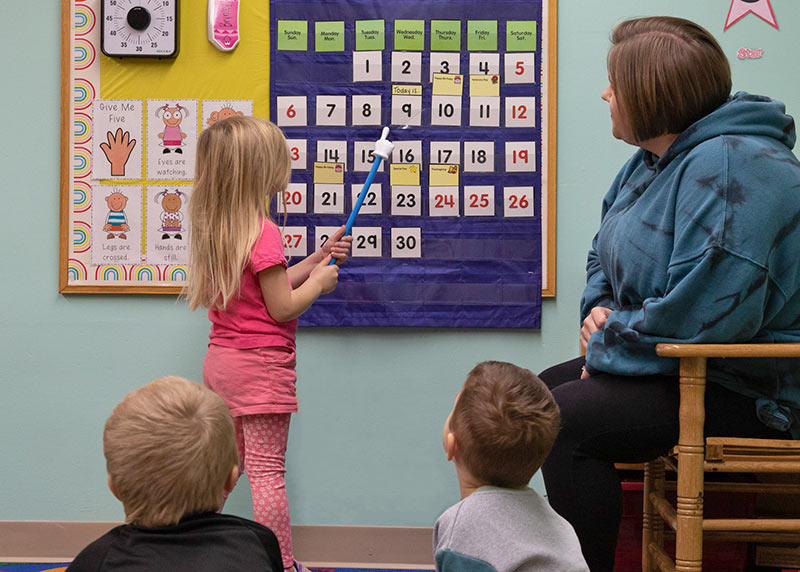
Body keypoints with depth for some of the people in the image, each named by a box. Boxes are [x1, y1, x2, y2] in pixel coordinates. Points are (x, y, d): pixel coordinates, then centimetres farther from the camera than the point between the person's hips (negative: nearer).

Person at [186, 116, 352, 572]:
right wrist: (318, 282, -2)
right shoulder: (264, 233, -19)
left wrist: (318, 260, 16)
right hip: (261, 365, -9)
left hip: (222, 359, 9)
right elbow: (282, 307, -18)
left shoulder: (216, 229, 9)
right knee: (268, 471, -2)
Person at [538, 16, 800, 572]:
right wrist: (600, 313, 1)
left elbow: (701, 313, -30)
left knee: (566, 420, -22)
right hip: (684, 366, 11)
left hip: (754, 393, -11)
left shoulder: (729, 164, -23)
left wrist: (608, 347, -16)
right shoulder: (655, 161, 11)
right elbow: (608, 258, 23)